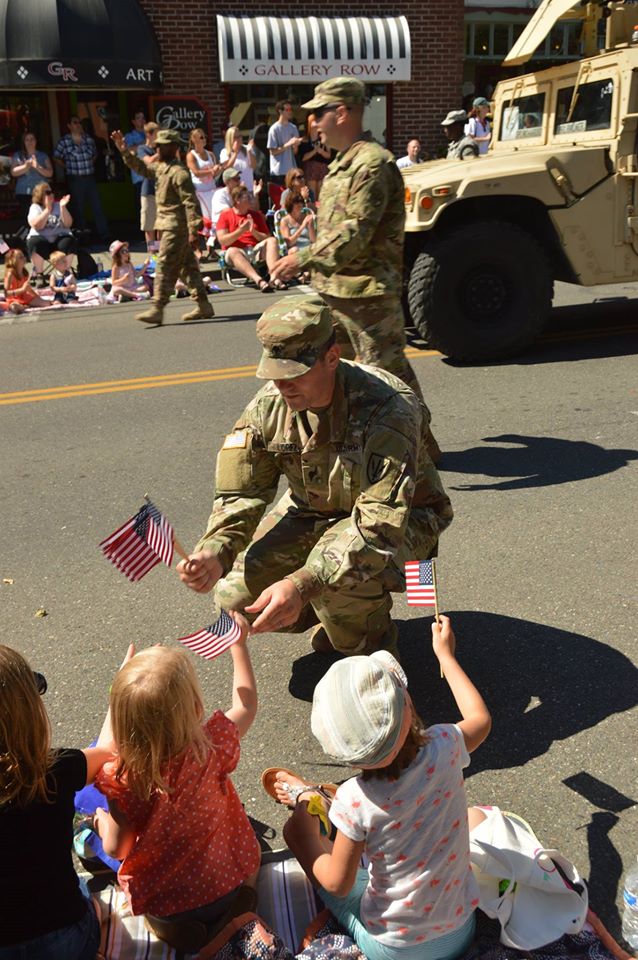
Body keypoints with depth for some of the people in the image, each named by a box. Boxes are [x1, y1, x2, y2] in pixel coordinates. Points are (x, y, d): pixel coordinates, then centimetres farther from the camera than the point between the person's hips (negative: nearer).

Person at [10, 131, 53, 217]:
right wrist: (26, 166, -19)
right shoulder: (18, 155, 10)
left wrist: (38, 167, -16)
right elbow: (13, 172, -2)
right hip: (23, 194, 0)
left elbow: (50, 173, 3)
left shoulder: (43, 155, 12)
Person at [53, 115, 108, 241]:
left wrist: (90, 165, 11)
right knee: (78, 209, 4)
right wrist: (67, 168, 0)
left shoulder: (89, 139, 7)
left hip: (90, 178, 3)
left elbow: (95, 154, 22)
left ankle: (104, 234, 4)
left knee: (97, 207, 0)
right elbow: (56, 157, 2)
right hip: (75, 180, -3)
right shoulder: (64, 142, -5)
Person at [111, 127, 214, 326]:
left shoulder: (179, 172, -15)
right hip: (170, 226, 10)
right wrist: (123, 150, 16)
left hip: (176, 227, -10)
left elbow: (191, 203, -20)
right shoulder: (160, 168, 14)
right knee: (187, 266, 11)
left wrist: (193, 231, -24)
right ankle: (203, 306, 16)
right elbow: (140, 166, 27)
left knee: (165, 267, -9)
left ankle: (157, 309, -8)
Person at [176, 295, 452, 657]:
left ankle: (372, 642, -2)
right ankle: (333, 613, 17)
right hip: (312, 512, 5)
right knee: (237, 596, -11)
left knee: (336, 567, -38)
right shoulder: (269, 406, -16)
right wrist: (214, 554, -34)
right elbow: (240, 497, -12)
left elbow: (381, 525, -39)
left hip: (401, 515, -5)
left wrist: (301, 584, -51)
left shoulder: (386, 410, -35)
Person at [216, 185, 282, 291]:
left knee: (272, 241, -21)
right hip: (238, 252, -3)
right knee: (232, 251, -36)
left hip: (256, 251, 3)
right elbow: (222, 240, -5)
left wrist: (254, 232, -9)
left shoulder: (256, 215, 18)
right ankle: (259, 280, -56)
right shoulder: (225, 215, 8)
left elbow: (268, 238, 10)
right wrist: (241, 231, -16)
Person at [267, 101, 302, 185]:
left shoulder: (293, 128, 9)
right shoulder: (274, 129, -7)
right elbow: (273, 151, -10)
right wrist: (288, 144, -17)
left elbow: (295, 152, 11)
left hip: (292, 170, 6)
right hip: (278, 171, -5)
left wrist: (295, 145, -11)